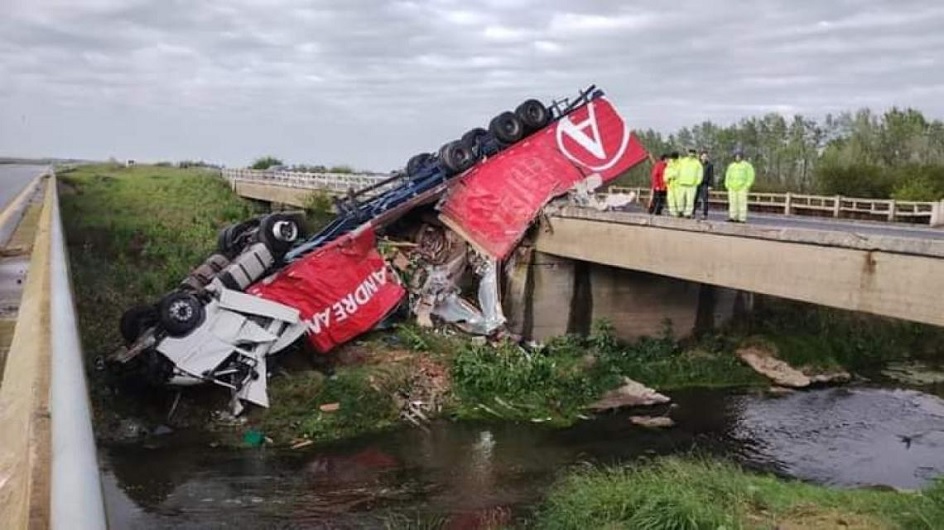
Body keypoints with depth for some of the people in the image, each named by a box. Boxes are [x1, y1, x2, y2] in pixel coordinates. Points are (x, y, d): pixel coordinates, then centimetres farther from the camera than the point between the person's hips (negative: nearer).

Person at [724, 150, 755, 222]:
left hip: (742, 187, -5)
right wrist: (727, 185, 7)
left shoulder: (747, 165, 1)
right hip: (732, 188, 5)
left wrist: (747, 186, -13)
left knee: (742, 202, -7)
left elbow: (750, 176, -3)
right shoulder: (731, 166, 16)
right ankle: (733, 218, 2)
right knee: (732, 202, 0)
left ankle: (742, 219, -7)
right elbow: (728, 176, 20)